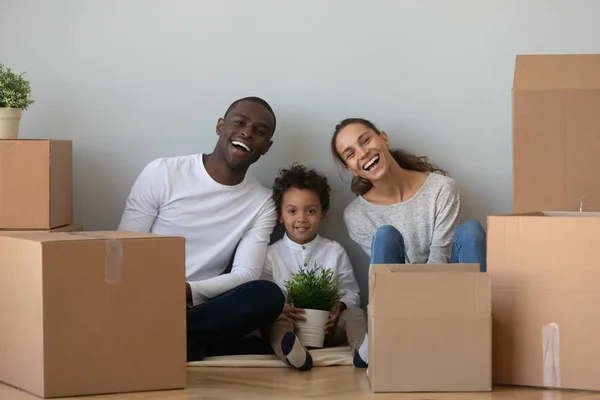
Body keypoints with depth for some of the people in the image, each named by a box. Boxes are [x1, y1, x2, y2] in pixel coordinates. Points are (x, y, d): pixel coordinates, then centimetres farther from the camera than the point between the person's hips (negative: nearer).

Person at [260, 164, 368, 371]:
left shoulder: (335, 251, 13)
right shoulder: (271, 254, 10)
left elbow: (351, 292, 11)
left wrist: (340, 306, -12)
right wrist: (279, 308, -19)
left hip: (328, 327, 2)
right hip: (290, 324, -2)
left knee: (356, 314, -22)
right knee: (277, 322, -32)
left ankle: (362, 349, -54)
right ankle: (294, 353, -67)